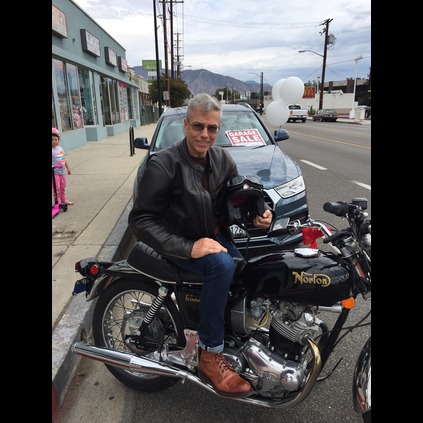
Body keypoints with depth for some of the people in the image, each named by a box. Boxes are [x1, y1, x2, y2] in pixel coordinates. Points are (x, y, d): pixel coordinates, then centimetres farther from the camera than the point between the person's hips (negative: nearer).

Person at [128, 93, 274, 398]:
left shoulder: (223, 159, 2)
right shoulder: (163, 164, -16)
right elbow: (140, 219, -18)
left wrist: (260, 214, -12)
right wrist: (188, 248, -28)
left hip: (215, 236, 6)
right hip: (179, 244, -5)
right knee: (223, 265, -33)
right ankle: (210, 355, -18)